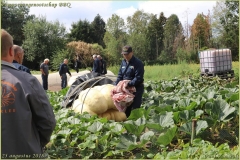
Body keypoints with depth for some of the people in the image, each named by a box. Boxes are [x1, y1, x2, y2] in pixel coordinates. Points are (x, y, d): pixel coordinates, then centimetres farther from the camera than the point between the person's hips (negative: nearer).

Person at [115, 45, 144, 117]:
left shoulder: (138, 63, -14)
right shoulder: (123, 62, 10)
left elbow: (138, 78, -20)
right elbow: (120, 75, 12)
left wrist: (129, 84, -28)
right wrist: (116, 85, -1)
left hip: (136, 88, -7)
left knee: (134, 108, -6)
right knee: (126, 108, 15)